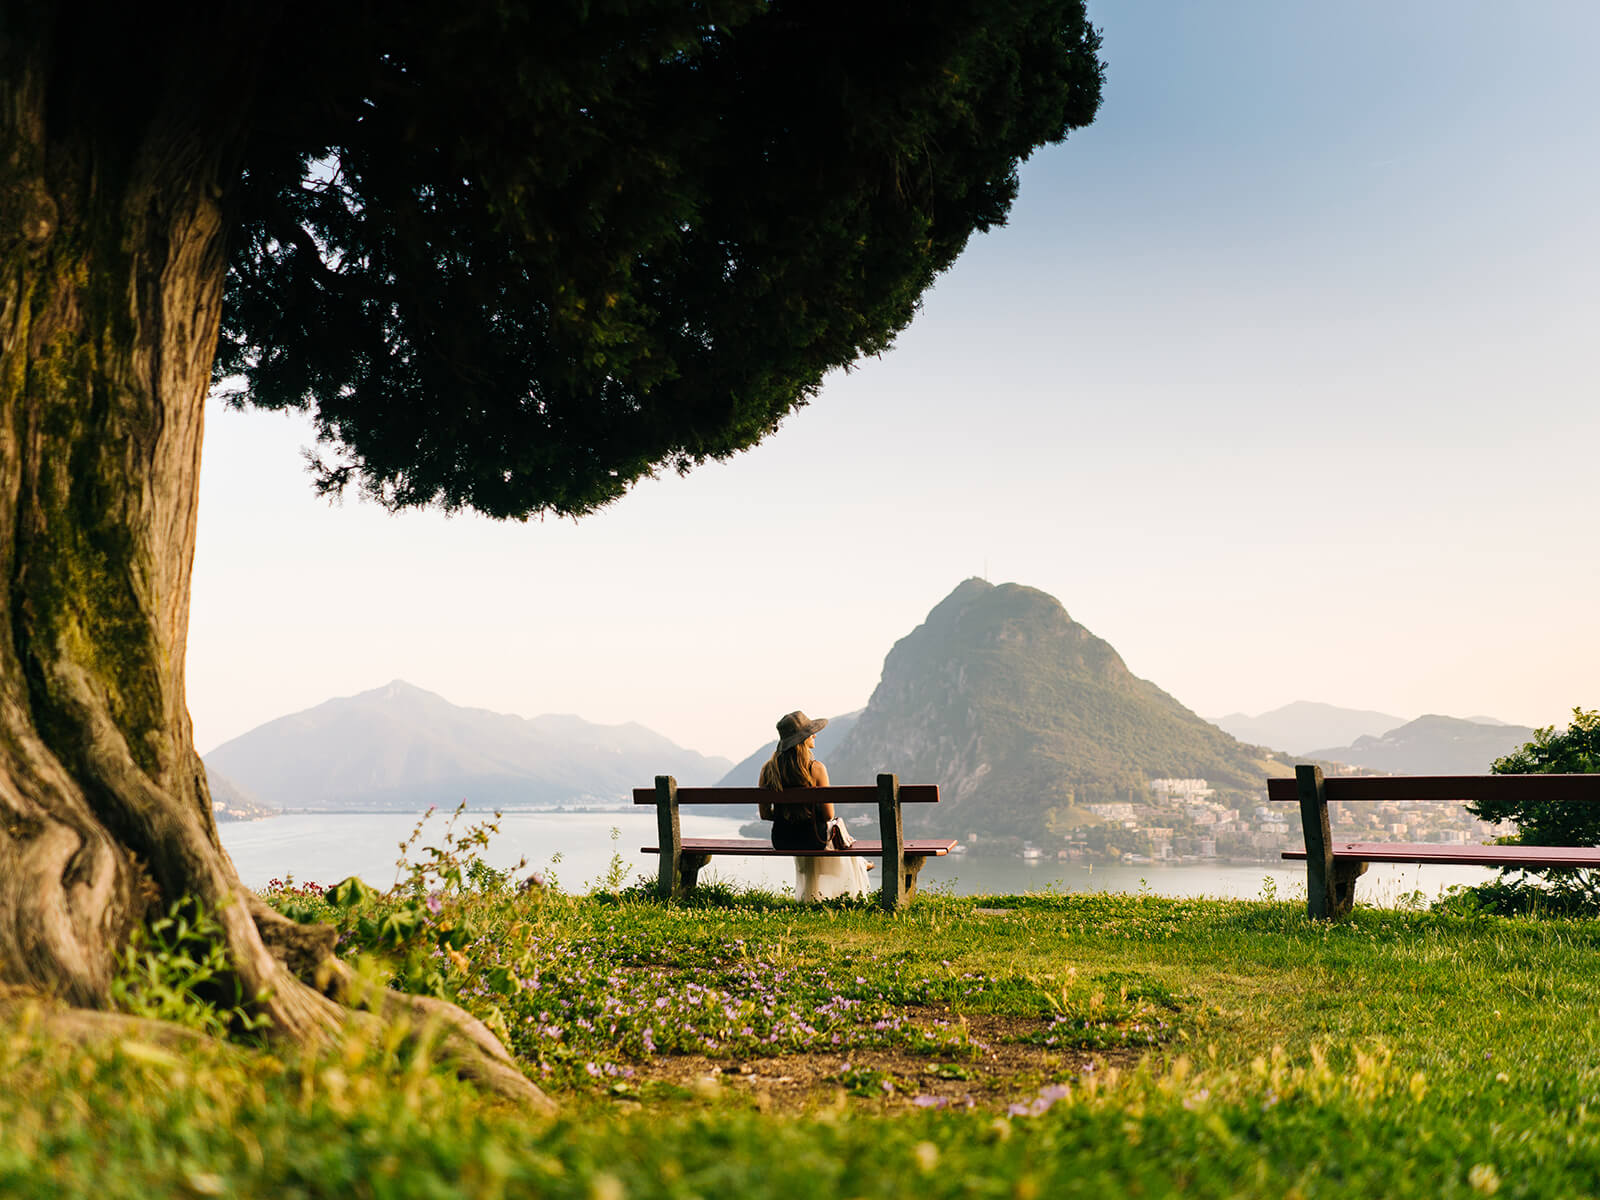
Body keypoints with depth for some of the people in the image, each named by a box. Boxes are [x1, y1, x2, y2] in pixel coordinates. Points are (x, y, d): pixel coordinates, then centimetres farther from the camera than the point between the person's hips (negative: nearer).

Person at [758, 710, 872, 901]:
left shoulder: (767, 769, -8)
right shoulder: (816, 769, -19)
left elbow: (765, 814, 0)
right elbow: (828, 815, -13)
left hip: (781, 841, 3)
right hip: (811, 839, -3)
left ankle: (811, 895, 55)